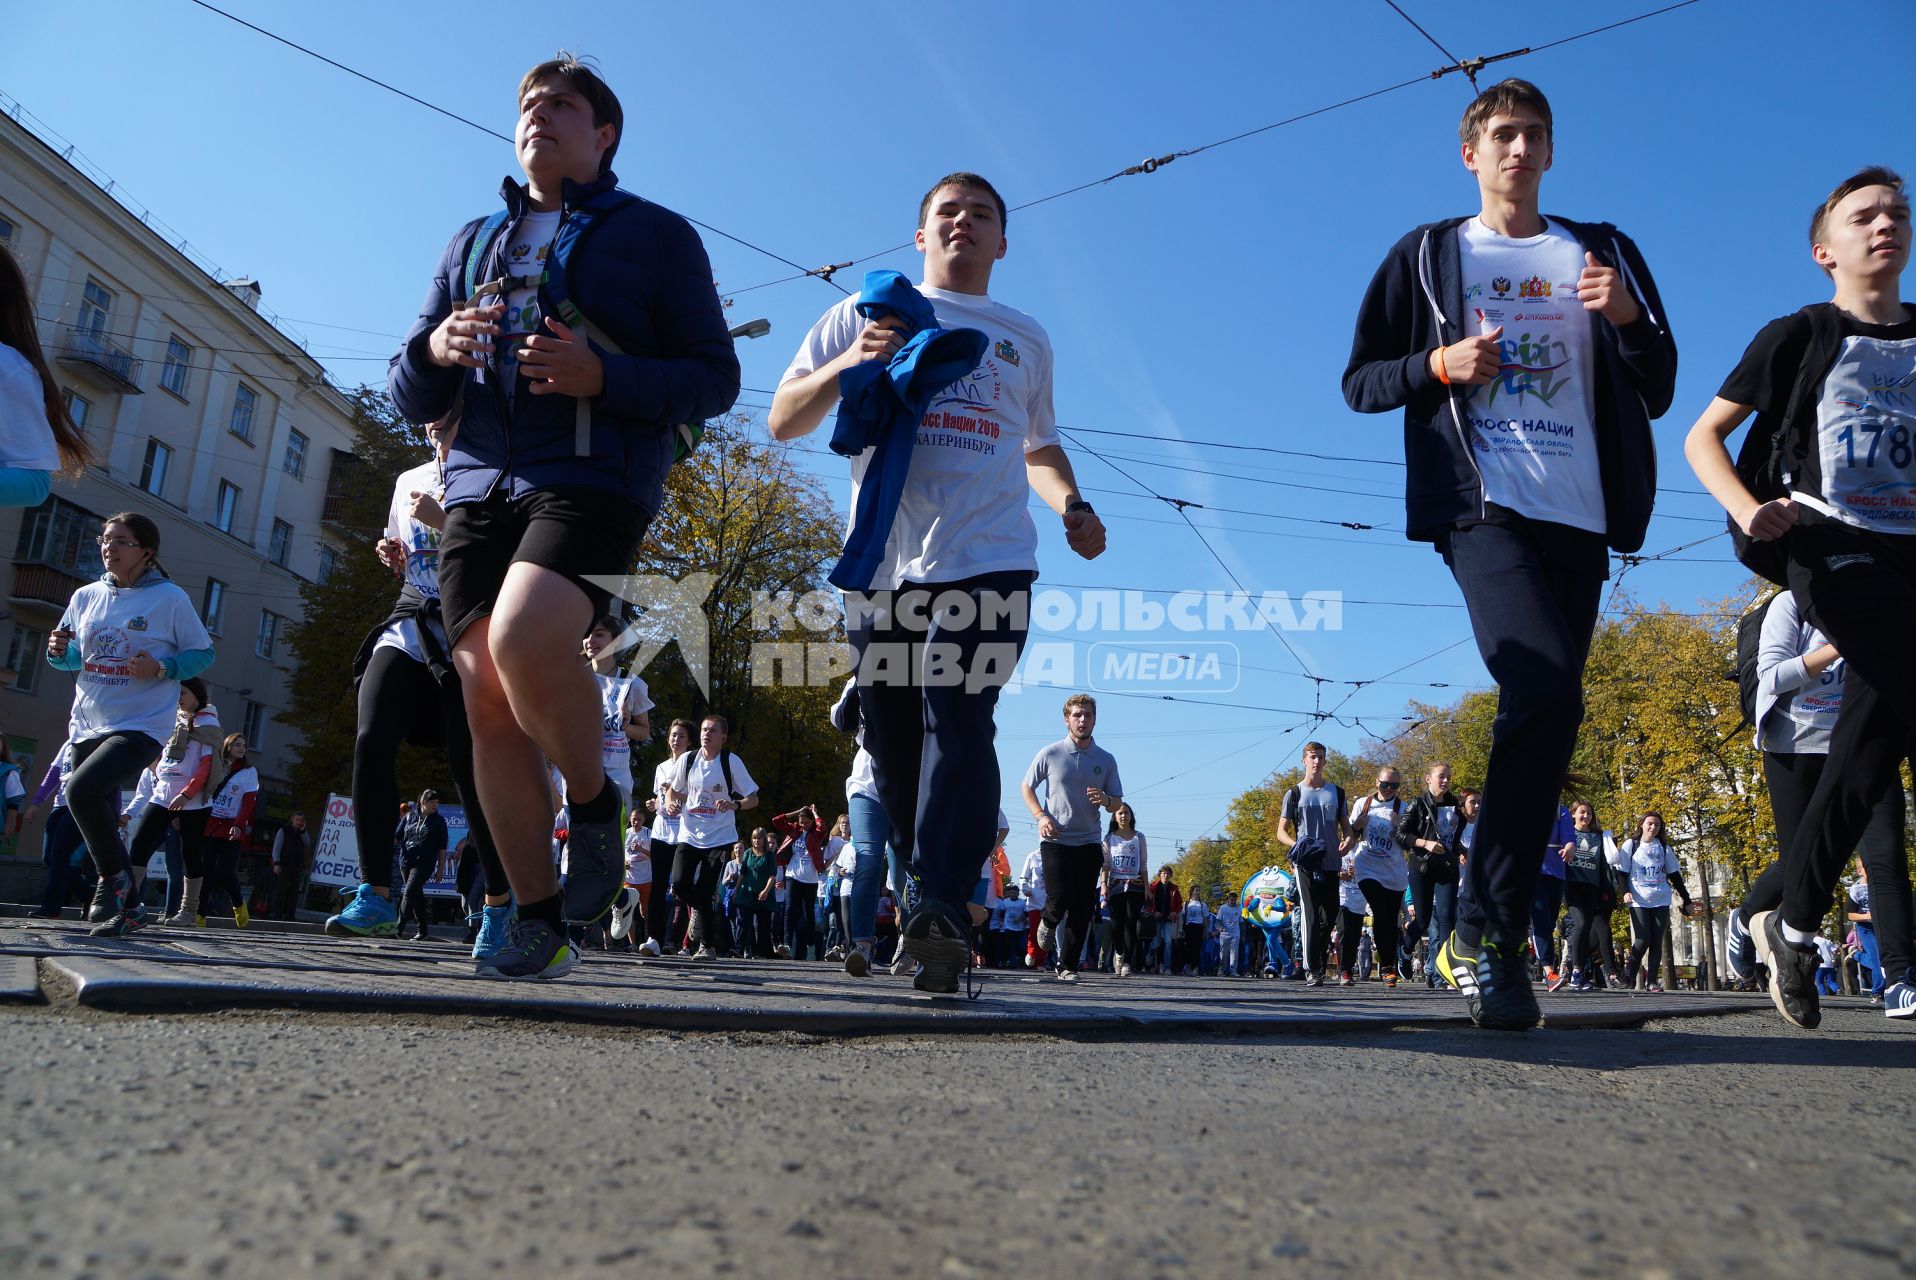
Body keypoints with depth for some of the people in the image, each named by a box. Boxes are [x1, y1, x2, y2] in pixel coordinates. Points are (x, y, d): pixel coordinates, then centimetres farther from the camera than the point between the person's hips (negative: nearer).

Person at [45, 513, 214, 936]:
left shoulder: (170, 598, -6)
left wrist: (162, 669, -20)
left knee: (82, 789, -28)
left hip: (141, 725, -6)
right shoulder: (87, 597, 9)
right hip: (88, 725, 6)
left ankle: (112, 878, -10)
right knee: (101, 826, 9)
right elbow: (73, 658, 18)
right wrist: (60, 652, -4)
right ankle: (127, 908, 24)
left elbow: (203, 653, -3)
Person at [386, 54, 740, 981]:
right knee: (489, 704, -4)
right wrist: (433, 352, -3)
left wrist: (601, 376, -14)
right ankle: (539, 922, 6)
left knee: (523, 642, -30)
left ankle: (595, 801, -1)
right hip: (478, 487, 5)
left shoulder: (656, 235, 11)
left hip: (595, 478, -5)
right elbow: (409, 396, 21)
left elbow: (714, 378, 2)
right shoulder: (472, 243, 24)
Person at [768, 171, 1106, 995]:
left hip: (988, 562, 0)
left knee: (957, 725, -18)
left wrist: (1074, 508, 13)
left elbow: (1039, 447, 34)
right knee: (893, 746, 2)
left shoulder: (1025, 340, 23)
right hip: (882, 565, 0)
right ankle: (918, 896, 18)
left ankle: (944, 911, -22)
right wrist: (848, 363, -7)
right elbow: (783, 421, 11)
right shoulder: (867, 313, 16)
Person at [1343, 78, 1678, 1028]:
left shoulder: (1604, 254, 20)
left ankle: (1483, 935, 14)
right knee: (1547, 694, -24)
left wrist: (1630, 319, -4)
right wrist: (1438, 364, -10)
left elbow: (1657, 394, 17)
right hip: (1482, 506, -4)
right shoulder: (1428, 256, 14)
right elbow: (1359, 381, 10)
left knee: (1542, 712, 2)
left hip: (1579, 517, 4)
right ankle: (1489, 930, -15)